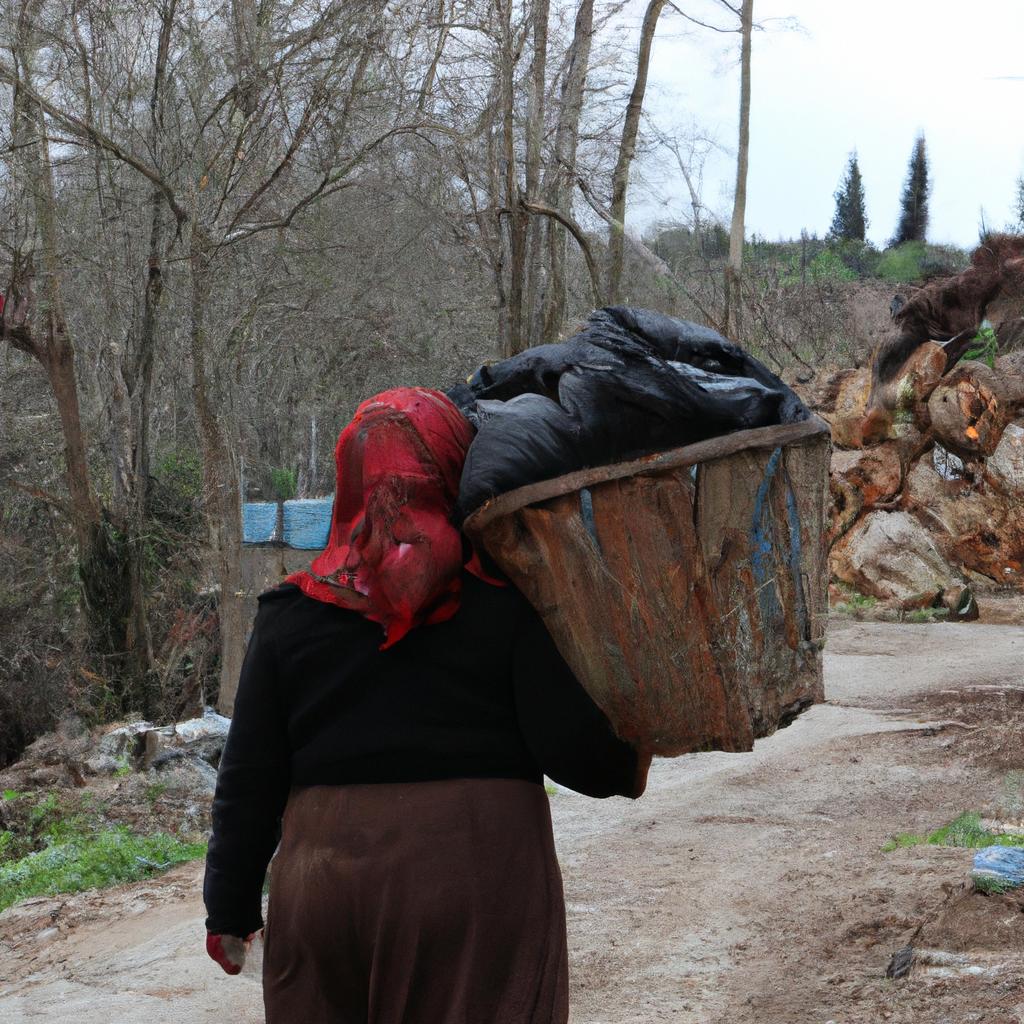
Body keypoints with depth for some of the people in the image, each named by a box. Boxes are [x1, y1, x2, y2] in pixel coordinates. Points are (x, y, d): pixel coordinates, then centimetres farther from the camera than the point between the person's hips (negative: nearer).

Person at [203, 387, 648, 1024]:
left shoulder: (291, 613, 2)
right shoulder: (509, 600, -6)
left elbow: (248, 784, 4)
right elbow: (570, 751, -11)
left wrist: (231, 909, 13)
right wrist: (628, 763, 10)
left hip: (321, 889, 3)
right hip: (480, 878, -2)